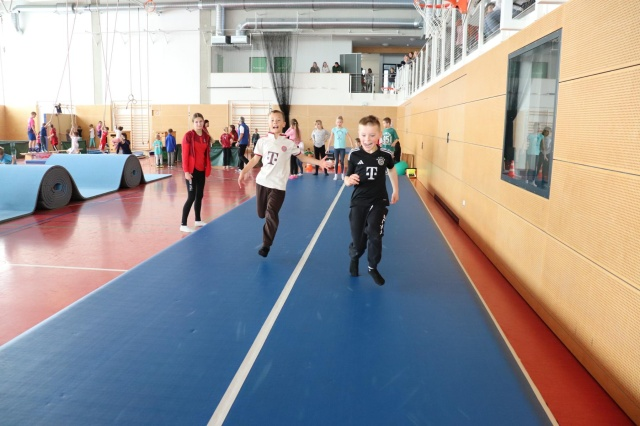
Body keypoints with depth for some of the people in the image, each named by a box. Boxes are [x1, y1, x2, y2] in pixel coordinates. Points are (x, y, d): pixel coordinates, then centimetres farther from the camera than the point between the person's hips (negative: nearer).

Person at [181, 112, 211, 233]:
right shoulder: (188, 135, -10)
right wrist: (186, 171, -17)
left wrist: (208, 169, 8)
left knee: (199, 196, 15)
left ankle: (198, 220, 29)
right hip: (192, 171, -6)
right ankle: (183, 225, -2)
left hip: (202, 170, 6)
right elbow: (184, 154, -13)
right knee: (191, 197, -7)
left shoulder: (206, 136, 8)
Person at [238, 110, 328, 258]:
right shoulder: (262, 140, 2)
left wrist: (319, 162, -5)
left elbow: (302, 156, 7)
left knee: (271, 215, -12)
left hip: (278, 185, -3)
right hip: (262, 181, 3)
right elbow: (255, 159, 8)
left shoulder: (288, 143, -2)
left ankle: (266, 245, 2)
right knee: (262, 214, 9)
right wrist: (243, 172, 0)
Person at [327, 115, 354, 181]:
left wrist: (352, 147, -7)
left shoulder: (344, 130, -4)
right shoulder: (334, 129, -2)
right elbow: (331, 139, 1)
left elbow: (350, 138, -1)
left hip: (343, 148, -1)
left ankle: (343, 175, 11)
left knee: (342, 161, 2)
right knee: (336, 162, 3)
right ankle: (336, 175, 9)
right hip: (336, 148, 1)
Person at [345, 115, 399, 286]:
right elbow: (347, 180, -5)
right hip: (358, 202, 0)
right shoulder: (354, 155, -10)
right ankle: (354, 259, 41)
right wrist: (349, 180, -29)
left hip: (379, 202, 0)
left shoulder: (385, 155, -7)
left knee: (374, 235, -11)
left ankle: (373, 267, 14)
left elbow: (392, 170, 16)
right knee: (357, 238, 6)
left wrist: (395, 190, 23)